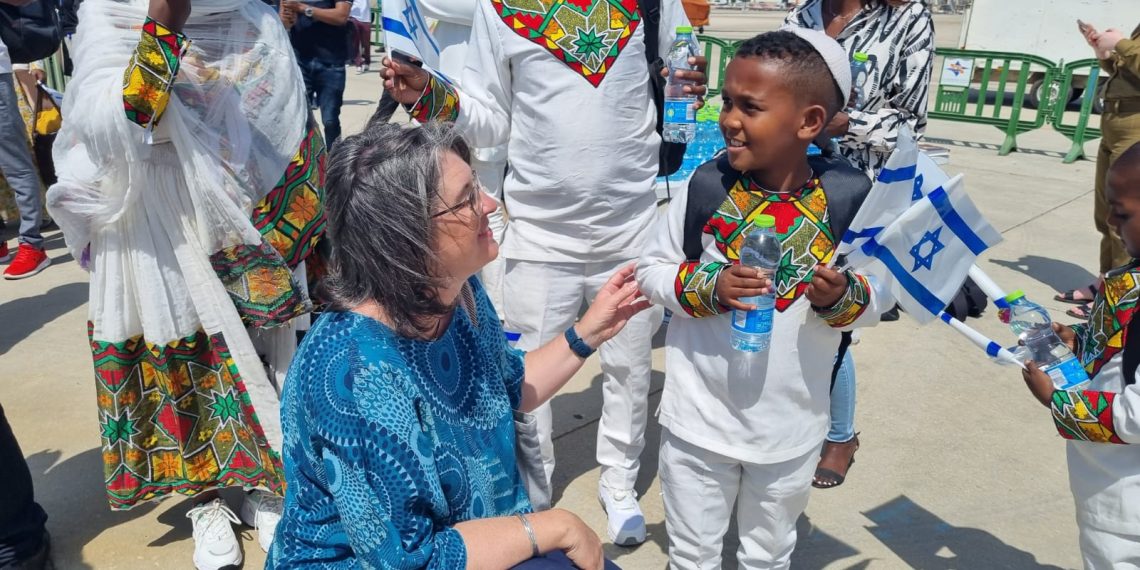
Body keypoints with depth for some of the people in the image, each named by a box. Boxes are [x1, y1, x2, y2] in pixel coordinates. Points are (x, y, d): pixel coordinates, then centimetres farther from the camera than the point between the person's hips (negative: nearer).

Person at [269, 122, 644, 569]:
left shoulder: (460, 292, -9)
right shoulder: (357, 376, -33)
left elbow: (507, 389, 11)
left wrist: (588, 334, 1)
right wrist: (555, 527, -21)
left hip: (479, 528, 7)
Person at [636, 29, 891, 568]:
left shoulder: (848, 198, -15)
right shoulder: (706, 185, -15)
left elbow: (881, 294, -3)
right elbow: (651, 268, -5)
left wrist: (843, 298, -24)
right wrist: (707, 287, -23)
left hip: (789, 426, 1)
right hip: (699, 417, 0)